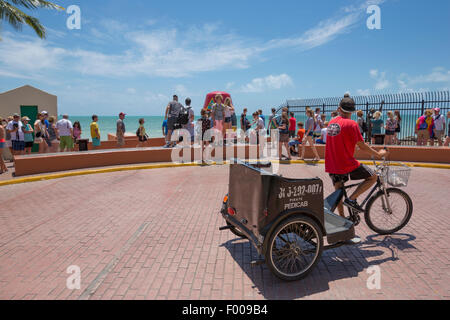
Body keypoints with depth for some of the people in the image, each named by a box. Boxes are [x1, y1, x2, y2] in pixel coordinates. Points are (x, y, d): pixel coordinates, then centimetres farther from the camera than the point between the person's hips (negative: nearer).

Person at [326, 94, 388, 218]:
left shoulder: (331, 123, 9)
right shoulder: (351, 124, -12)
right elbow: (362, 146, -10)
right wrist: (379, 154, 4)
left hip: (331, 165, 7)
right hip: (347, 164, -7)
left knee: (338, 191, 19)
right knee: (373, 177, 8)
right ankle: (352, 199, -2)